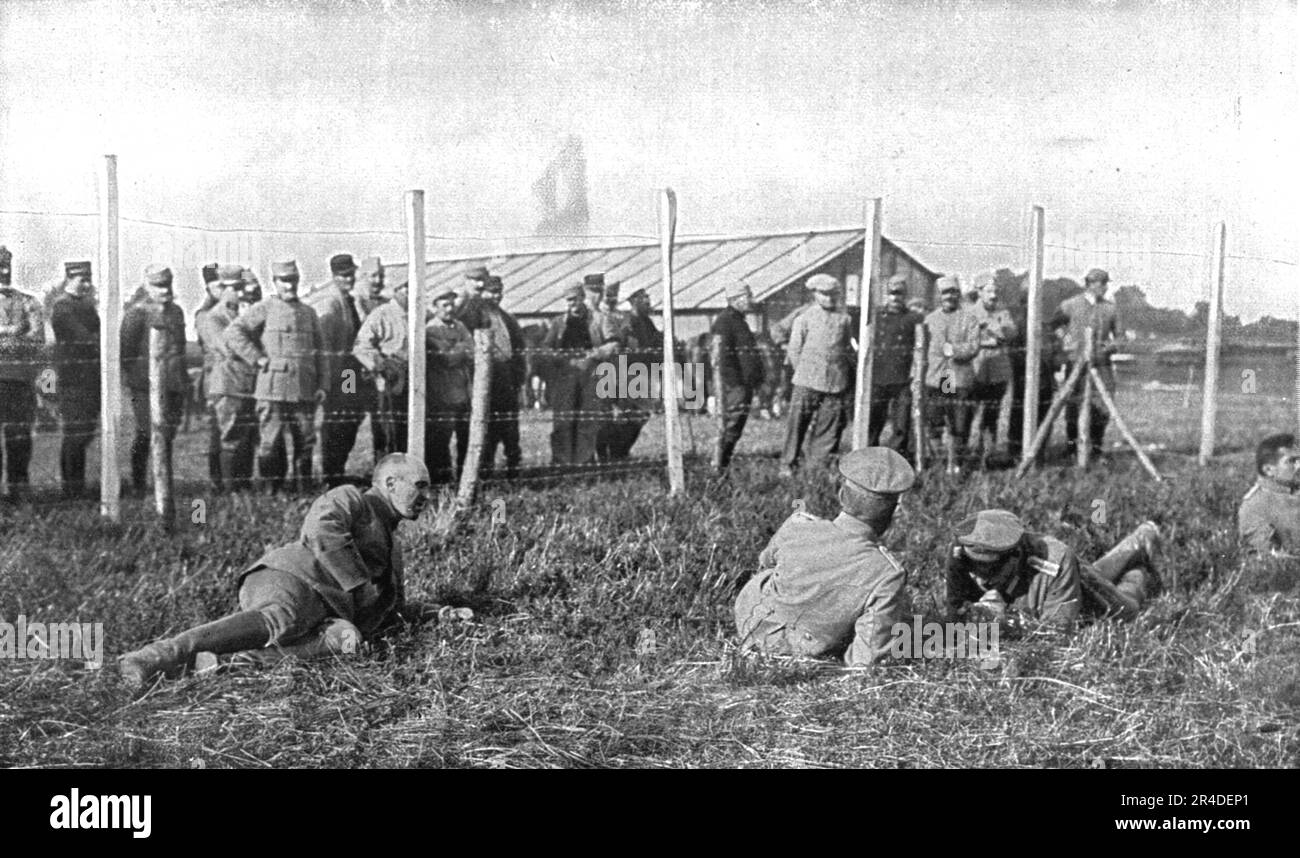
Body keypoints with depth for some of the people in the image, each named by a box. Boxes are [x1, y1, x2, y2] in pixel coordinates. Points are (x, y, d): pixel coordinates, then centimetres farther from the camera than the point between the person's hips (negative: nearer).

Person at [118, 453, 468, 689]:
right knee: (281, 620, -41)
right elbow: (322, 530, -12)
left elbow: (392, 608, 46)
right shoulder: (348, 499, 10)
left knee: (346, 639, -29)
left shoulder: (392, 545, 38)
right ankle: (155, 656, -52)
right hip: (288, 578, -7)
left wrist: (436, 613, 32)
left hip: (327, 612, 7)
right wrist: (360, 586, -13)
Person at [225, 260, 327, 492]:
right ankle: (272, 490, 6)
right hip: (273, 389, -4)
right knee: (271, 442, -2)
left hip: (305, 390, 4)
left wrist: (321, 385, 10)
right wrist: (258, 358, -10)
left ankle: (305, 489, 15)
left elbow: (319, 351, 18)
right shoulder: (264, 309, 1)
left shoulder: (309, 313, 15)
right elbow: (233, 333, -7)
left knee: (306, 442, 6)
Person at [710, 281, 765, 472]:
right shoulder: (725, 321, -12)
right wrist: (735, 384, -22)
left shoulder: (739, 320, 20)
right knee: (733, 424, -8)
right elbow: (722, 356, -19)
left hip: (744, 384, 10)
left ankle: (722, 463, 20)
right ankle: (720, 465, -2)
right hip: (735, 385, -10)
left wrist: (757, 379, 20)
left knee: (735, 425, 13)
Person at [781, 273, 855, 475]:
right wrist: (805, 374, 5)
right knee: (798, 423, -3)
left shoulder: (845, 319, 12)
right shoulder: (804, 318, 5)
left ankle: (820, 465, 9)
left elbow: (849, 350, 19)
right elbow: (793, 351, 6)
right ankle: (789, 464, 5)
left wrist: (853, 373, 12)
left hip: (836, 383, 2)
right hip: (808, 383, -2)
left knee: (829, 427, 1)